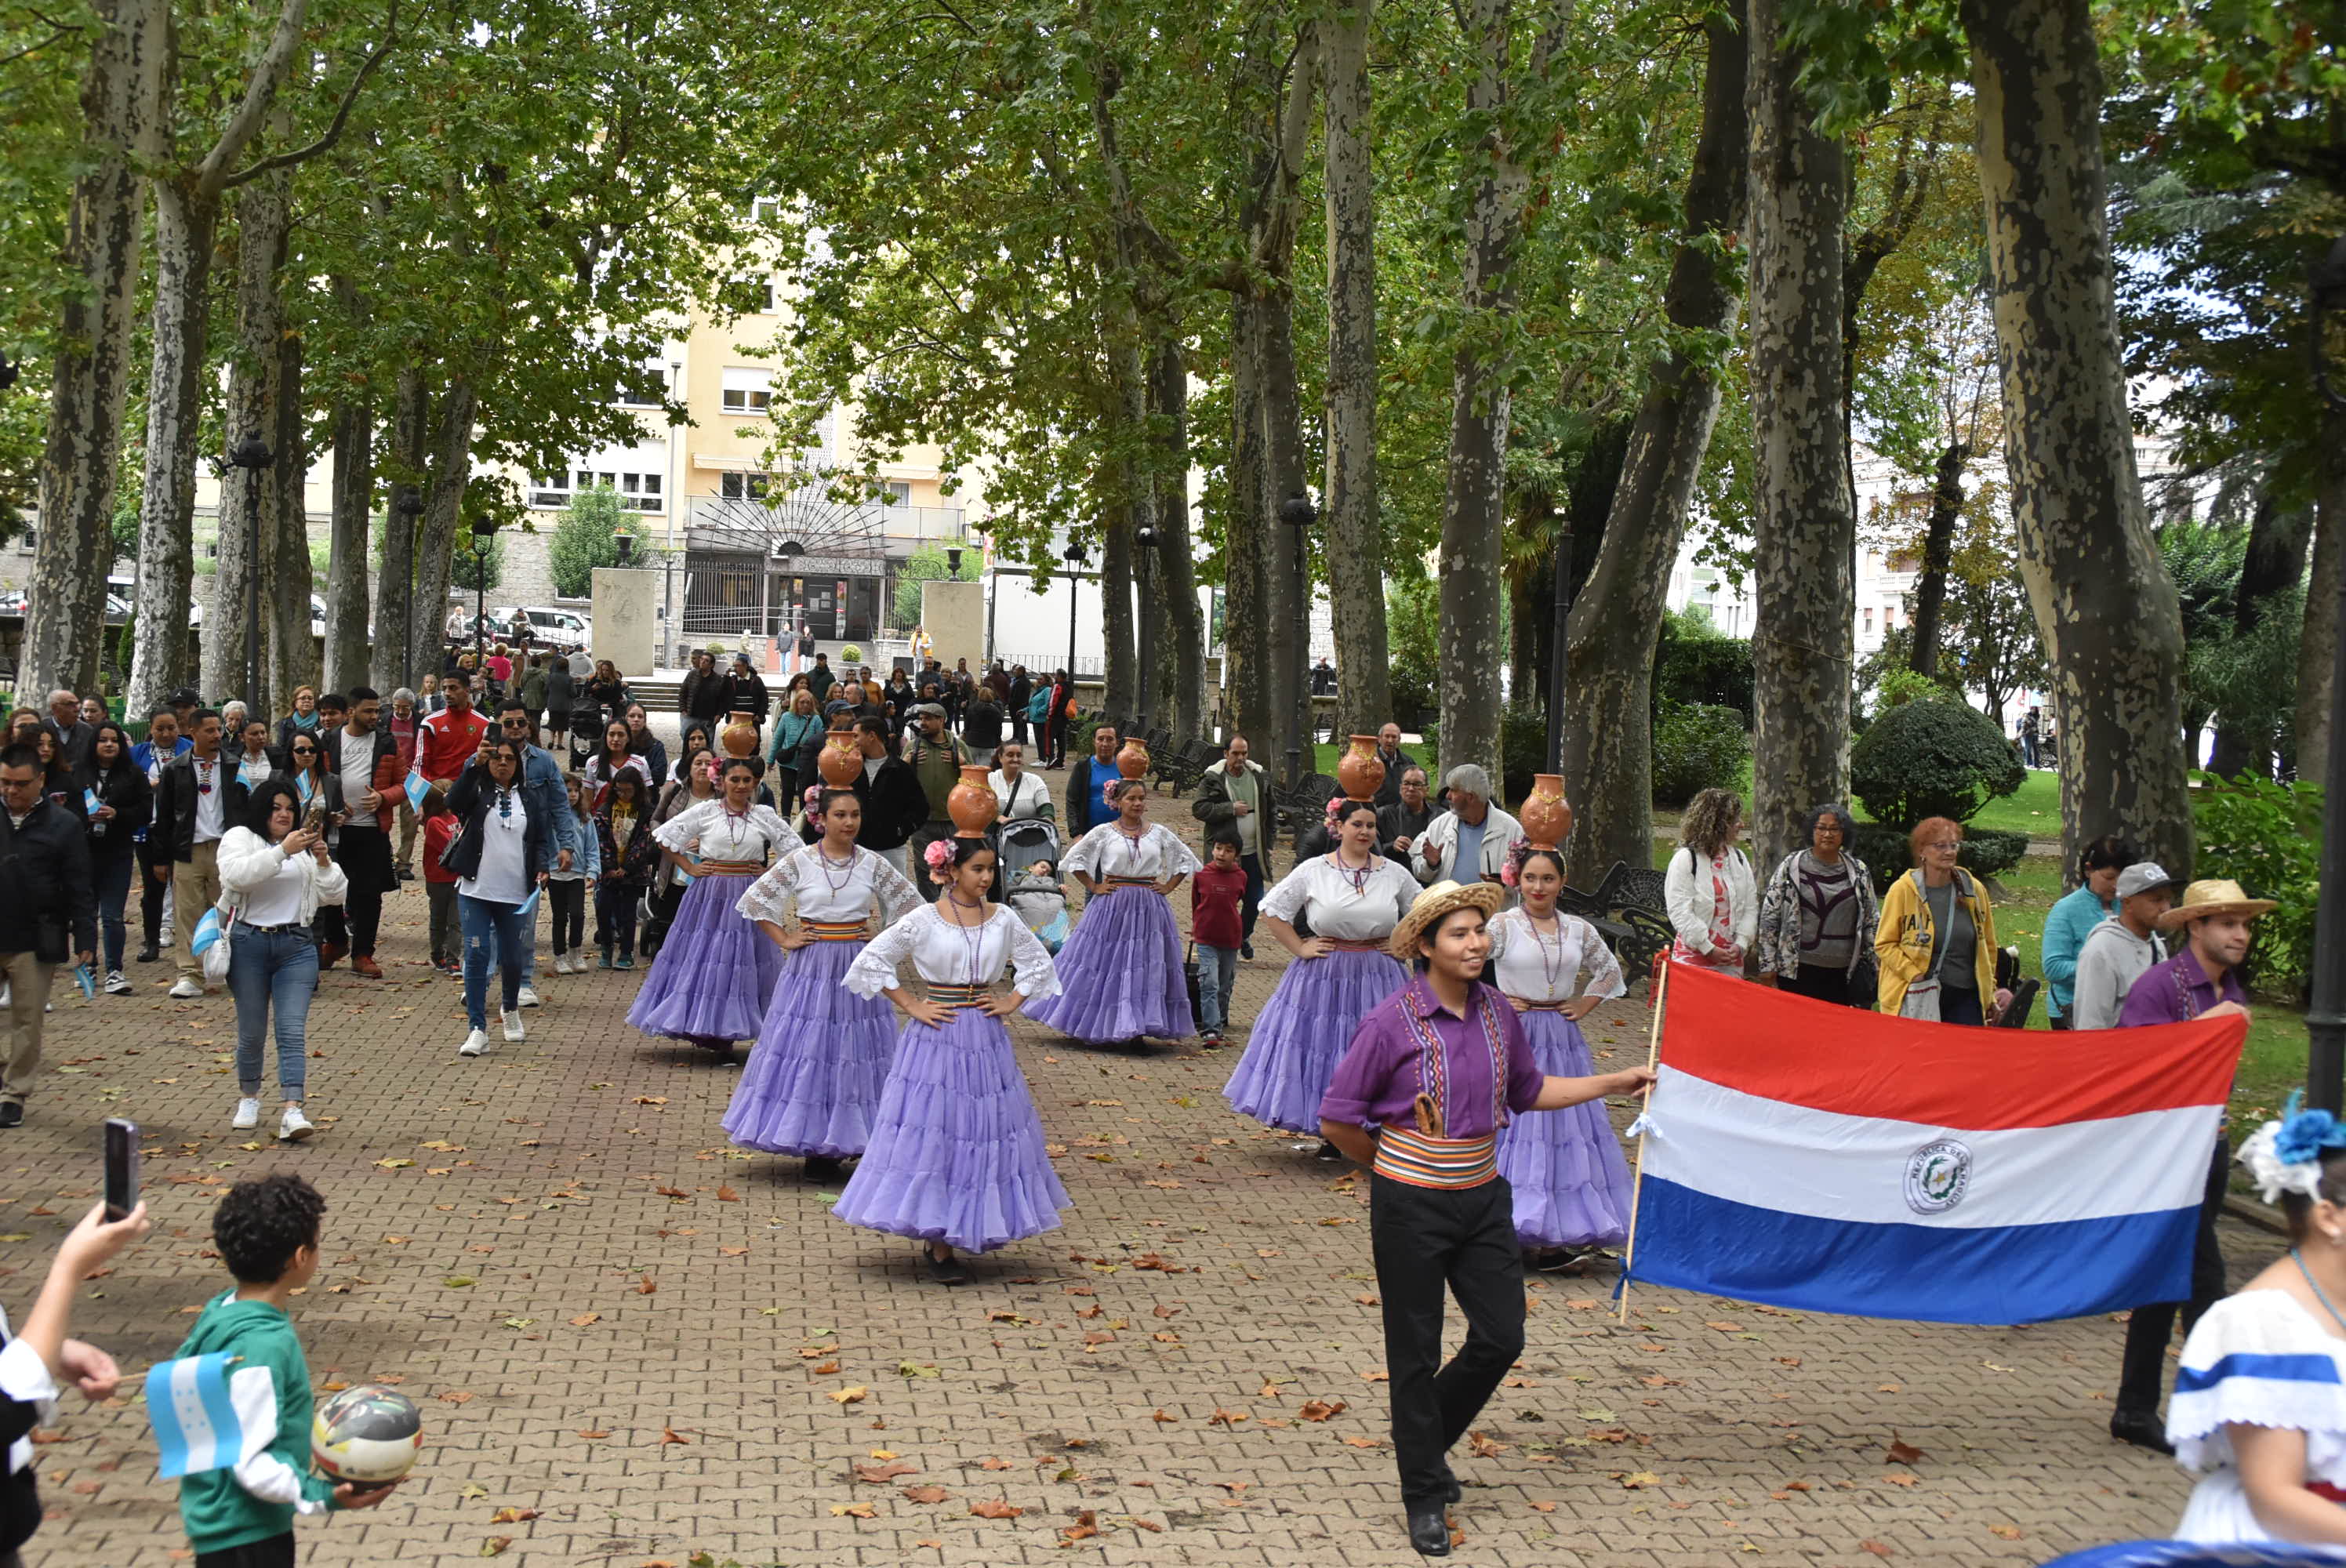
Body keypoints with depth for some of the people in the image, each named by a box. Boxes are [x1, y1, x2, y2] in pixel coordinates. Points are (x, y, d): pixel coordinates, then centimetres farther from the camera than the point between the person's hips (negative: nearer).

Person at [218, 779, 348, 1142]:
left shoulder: (305, 846, 14)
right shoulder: (239, 838, 3)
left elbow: (334, 895, 9)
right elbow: (236, 875, -19)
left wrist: (324, 861, -7)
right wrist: (283, 851, -25)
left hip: (297, 945, 2)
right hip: (248, 944, -1)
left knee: (292, 1031, -10)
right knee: (252, 1031, 8)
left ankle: (292, 1112, -19)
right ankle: (249, 1099, 30)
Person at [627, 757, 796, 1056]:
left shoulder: (765, 816, 2)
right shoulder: (705, 812, 0)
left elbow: (794, 849, 11)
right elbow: (665, 835, 7)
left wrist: (770, 872, 2)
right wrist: (689, 867, 2)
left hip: (748, 895, 1)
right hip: (709, 894, -1)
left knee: (741, 960, 0)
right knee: (702, 957, -2)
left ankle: (725, 1036, 7)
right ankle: (701, 1026, 8)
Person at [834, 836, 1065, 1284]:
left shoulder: (1003, 920, 5)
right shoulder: (924, 920, -6)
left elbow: (1041, 965, 18)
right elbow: (870, 961, -3)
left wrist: (1011, 1003, 5)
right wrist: (911, 1006, -6)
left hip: (985, 1040, 4)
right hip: (935, 1039, -4)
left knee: (983, 1134, 6)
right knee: (932, 1135, -3)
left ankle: (965, 1232, 18)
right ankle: (940, 1248, 3)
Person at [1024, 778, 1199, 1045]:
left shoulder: (1159, 832, 6)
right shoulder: (1104, 832, 0)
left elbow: (1186, 860, 16)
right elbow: (1073, 859, 3)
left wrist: (1168, 887, 6)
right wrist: (1093, 887, -1)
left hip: (1149, 908, 2)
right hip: (1112, 905, -2)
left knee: (1147, 966, 1)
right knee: (1106, 962, -1)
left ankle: (1138, 1027, 7)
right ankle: (1102, 1026, 9)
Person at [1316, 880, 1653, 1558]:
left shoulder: (1497, 1013, 1)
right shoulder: (1392, 1022, -16)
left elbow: (1528, 1090, 18)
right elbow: (1337, 1122, -11)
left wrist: (1614, 1083, 16)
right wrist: (1393, 1163, 1)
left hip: (1483, 1197, 5)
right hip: (1411, 1204, -5)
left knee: (1501, 1337, 8)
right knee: (1416, 1354, 5)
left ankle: (1427, 1437, 35)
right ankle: (1424, 1496, 22)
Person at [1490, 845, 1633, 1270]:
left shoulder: (1579, 929, 8)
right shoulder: (1502, 925, -5)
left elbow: (1610, 971, 22)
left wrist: (1584, 1006, 10)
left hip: (1563, 1041, 4)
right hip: (1515, 1039, -4)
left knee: (1568, 1129, 3)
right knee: (1515, 1124, -6)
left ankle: (1556, 1232, 8)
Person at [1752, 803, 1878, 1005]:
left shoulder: (1859, 872, 9)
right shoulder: (1791, 866, 1)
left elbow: (1872, 921, 14)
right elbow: (1769, 915, 2)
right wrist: (1767, 964, -1)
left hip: (1843, 973, 2)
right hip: (1798, 971, -2)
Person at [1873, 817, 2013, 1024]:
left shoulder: (1975, 891, 7)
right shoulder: (1903, 890, -4)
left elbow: (1988, 946, 17)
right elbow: (1884, 944, -2)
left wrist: (1989, 990, 15)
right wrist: (1917, 976, -12)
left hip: (1966, 997, 3)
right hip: (1918, 1000, -3)